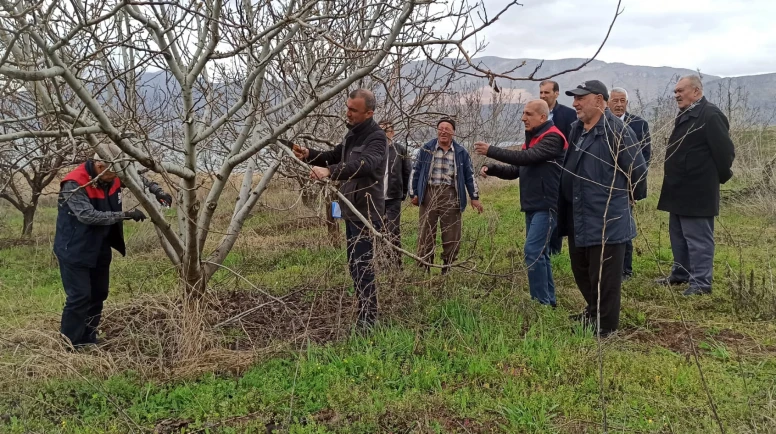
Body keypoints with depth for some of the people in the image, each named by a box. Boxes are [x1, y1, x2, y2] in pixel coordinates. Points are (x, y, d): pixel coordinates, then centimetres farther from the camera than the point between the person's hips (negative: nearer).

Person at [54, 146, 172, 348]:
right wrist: (125, 215, -35)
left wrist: (157, 191, -2)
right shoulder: (74, 184, -25)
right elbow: (88, 216, -34)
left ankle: (88, 340, 26)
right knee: (79, 297, -10)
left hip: (99, 248, 8)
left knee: (98, 294, 13)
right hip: (74, 250, -8)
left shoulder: (112, 176, -3)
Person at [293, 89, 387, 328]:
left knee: (362, 264, -9)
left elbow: (364, 164, -36)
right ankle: (365, 312, 28)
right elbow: (336, 155, 21)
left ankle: (368, 318, -1)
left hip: (366, 211, -10)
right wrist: (309, 154, 2)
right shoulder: (353, 133, 13)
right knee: (354, 263, 16)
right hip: (352, 209, 10)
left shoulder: (377, 138, -18)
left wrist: (329, 171, -49)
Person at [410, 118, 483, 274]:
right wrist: (413, 193, 4)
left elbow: (469, 175, 12)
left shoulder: (461, 152, 7)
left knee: (452, 234, 3)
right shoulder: (426, 149, 6)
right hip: (429, 194, 0)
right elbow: (415, 171, 9)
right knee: (426, 233, 2)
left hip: (451, 196, 1)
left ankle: (448, 269, 14)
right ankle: (423, 268, 9)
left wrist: (474, 197, 9)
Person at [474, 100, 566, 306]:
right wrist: (492, 169, 0)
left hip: (546, 206, -10)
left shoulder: (552, 138, -11)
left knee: (533, 252, -15)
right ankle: (549, 300, 19)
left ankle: (541, 302, -9)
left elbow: (527, 157, -24)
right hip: (532, 206, 10)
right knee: (539, 253, 11)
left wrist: (491, 151, -22)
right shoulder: (532, 139, 19)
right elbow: (515, 170, 18)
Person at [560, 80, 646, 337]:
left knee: (603, 276, 3)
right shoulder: (577, 129, 9)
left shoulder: (616, 130, -17)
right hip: (578, 218, 9)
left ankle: (605, 326, 18)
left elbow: (637, 171, -13)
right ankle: (594, 311, 41)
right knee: (581, 271, 21)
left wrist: (612, 191, 0)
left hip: (606, 220, -9)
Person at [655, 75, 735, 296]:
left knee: (698, 238, -3)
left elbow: (724, 149, -17)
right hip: (681, 190, 10)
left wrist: (721, 176, -4)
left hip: (697, 191, -10)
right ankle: (681, 274, 31)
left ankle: (701, 282, 5)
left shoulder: (710, 115, -17)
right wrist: (674, 180, 17)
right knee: (678, 235, 18)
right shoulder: (686, 115, 14)